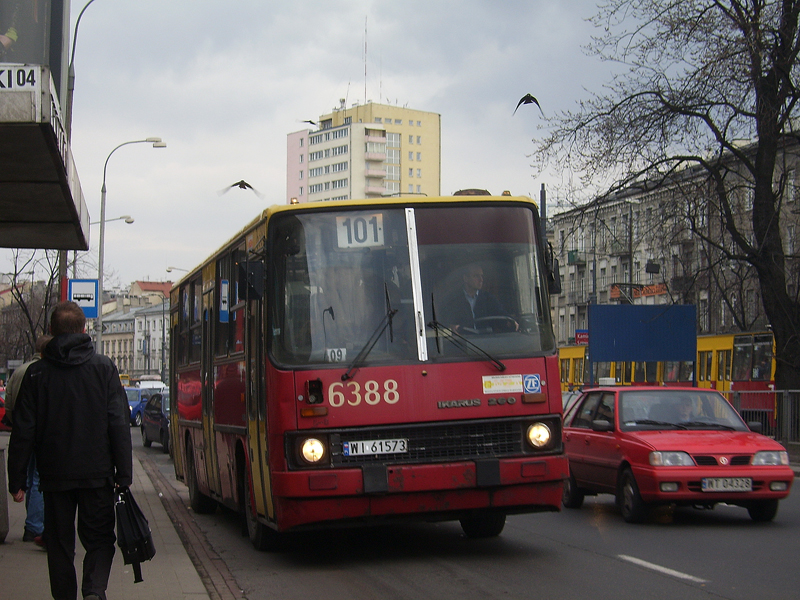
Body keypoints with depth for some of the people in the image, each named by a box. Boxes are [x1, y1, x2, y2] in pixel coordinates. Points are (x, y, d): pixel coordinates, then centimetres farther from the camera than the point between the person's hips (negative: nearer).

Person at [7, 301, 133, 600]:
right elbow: (119, 425, -5)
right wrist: (124, 474, -2)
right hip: (97, 474, -1)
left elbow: (23, 431, 0)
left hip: (55, 477, 1)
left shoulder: (36, 373, 0)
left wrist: (16, 481, 5)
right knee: (100, 539, 6)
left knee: (60, 544, 12)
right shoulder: (104, 367, -2)